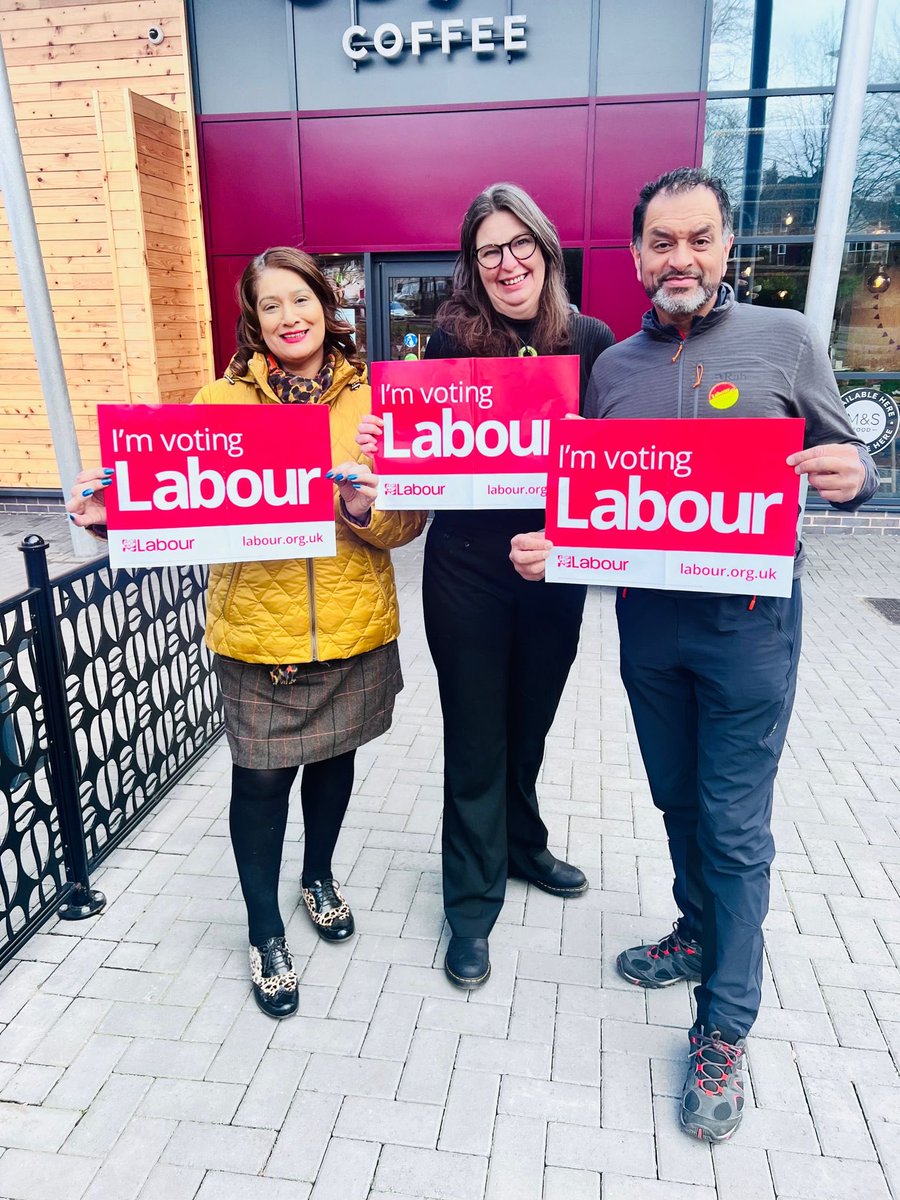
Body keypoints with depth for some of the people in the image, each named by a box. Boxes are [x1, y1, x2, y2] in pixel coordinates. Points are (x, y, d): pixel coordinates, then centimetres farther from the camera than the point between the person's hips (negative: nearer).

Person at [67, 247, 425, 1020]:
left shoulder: (374, 398, 0)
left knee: (334, 756, 20)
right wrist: (115, 511, -23)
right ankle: (266, 931, 33)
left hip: (353, 628, 2)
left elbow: (412, 518, -4)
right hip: (256, 630, -1)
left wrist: (368, 507, -25)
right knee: (261, 780, 8)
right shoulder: (221, 400, -2)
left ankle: (320, 875, 49)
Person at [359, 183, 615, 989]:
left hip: (558, 572, 2)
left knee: (529, 726, 21)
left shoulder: (592, 342, -2)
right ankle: (473, 904, 29)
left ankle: (522, 846, 48)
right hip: (467, 572, -2)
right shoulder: (451, 343, -6)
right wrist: (384, 449, -23)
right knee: (477, 740, 9)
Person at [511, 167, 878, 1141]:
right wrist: (550, 543, -9)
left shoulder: (783, 339, -2)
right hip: (646, 615, 4)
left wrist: (853, 475, -19)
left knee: (734, 825, 3)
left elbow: (845, 461, 4)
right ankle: (699, 934, 45)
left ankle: (724, 1030, 22)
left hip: (748, 620, -3)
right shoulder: (612, 366, 7)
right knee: (679, 800, 19)